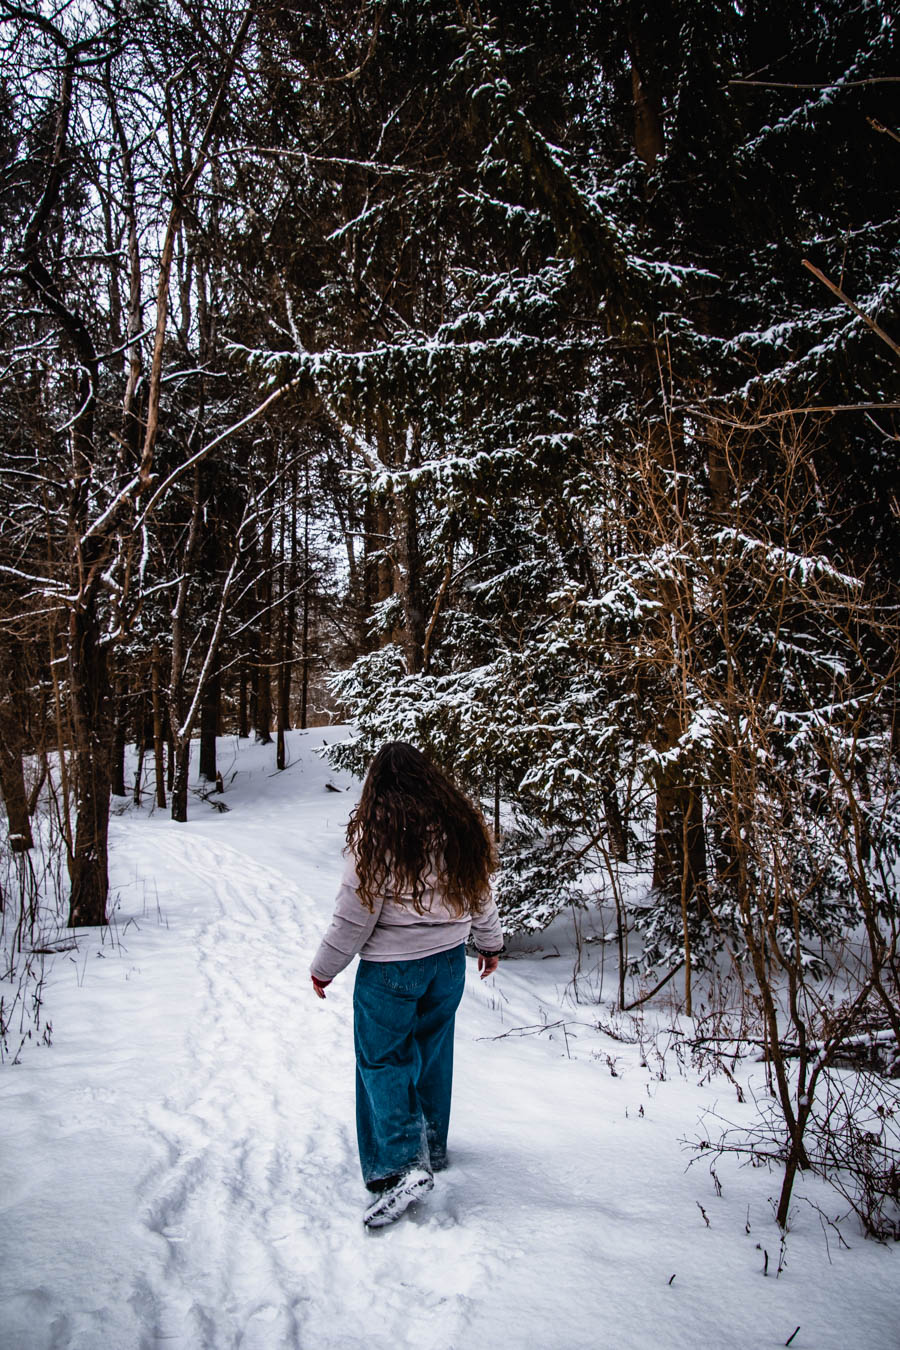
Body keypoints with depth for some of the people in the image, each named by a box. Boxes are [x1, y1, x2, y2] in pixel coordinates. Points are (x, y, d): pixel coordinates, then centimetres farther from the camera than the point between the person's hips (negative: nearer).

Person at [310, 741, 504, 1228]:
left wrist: (325, 967, -2)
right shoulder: (458, 823, 0)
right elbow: (480, 891, 11)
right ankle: (432, 1148, 33)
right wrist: (490, 942, 26)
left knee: (383, 1060, 5)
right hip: (449, 960, 6)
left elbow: (356, 912, -14)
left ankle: (404, 1163, -5)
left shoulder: (375, 832, -17)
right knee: (431, 1053, 19)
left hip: (390, 968, -6)